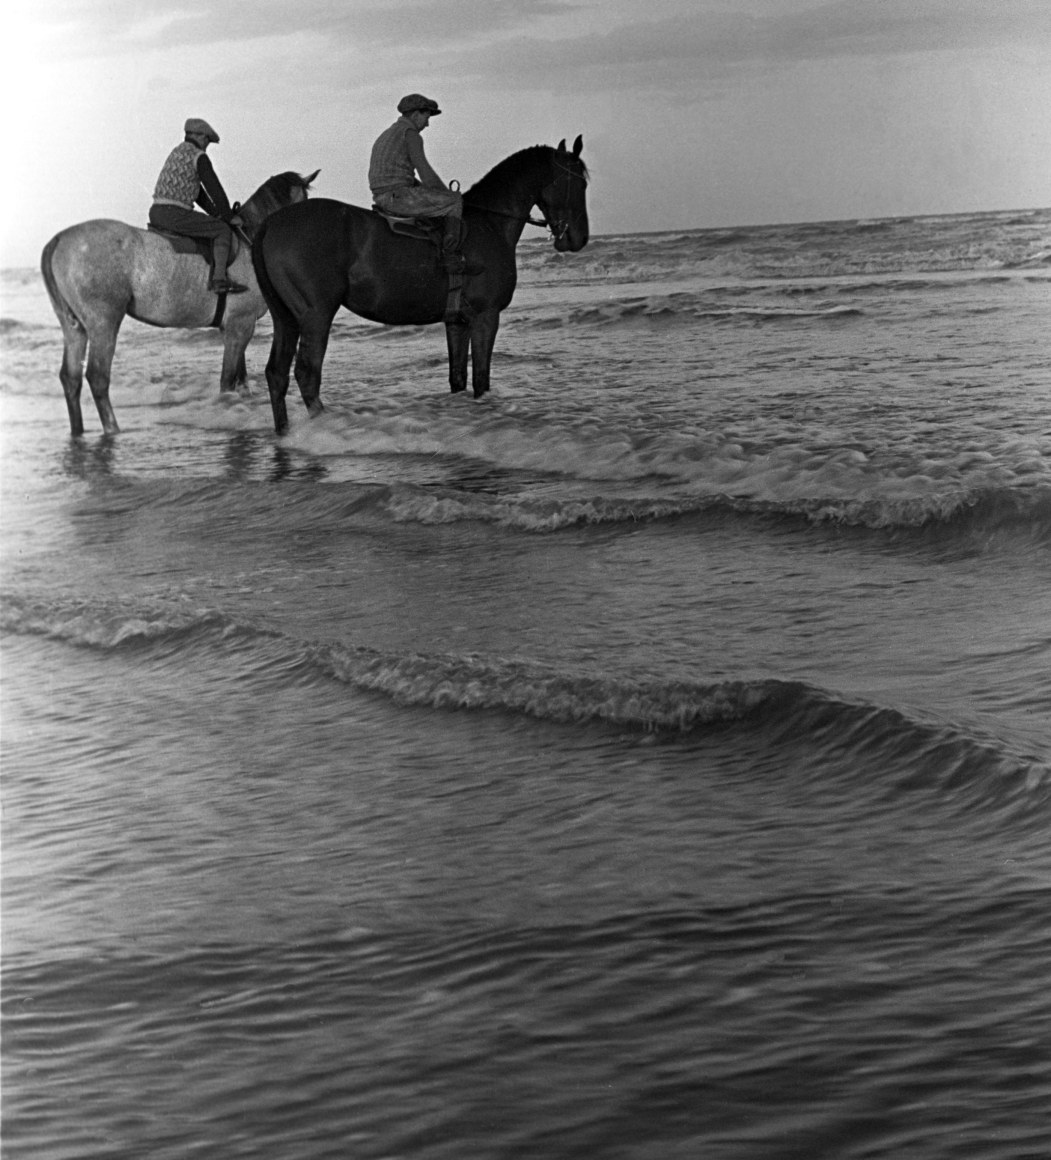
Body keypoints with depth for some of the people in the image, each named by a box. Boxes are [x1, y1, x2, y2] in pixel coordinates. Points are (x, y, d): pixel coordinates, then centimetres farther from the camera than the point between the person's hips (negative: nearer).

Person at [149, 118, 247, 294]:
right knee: (223, 230, -2)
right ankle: (219, 279, -12)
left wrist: (216, 213, 26)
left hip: (156, 213, 9)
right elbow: (214, 188, -6)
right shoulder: (199, 156, -6)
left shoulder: (176, 152, 23)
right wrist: (229, 216, 6)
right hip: (174, 214, -9)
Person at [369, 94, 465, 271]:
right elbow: (425, 173, -14)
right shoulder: (410, 133, -8)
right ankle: (451, 256, -7)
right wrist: (447, 193, 0)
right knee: (455, 200, -3)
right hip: (399, 195, -10)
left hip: (382, 199, 10)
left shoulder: (386, 135, 23)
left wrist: (434, 190, 21)